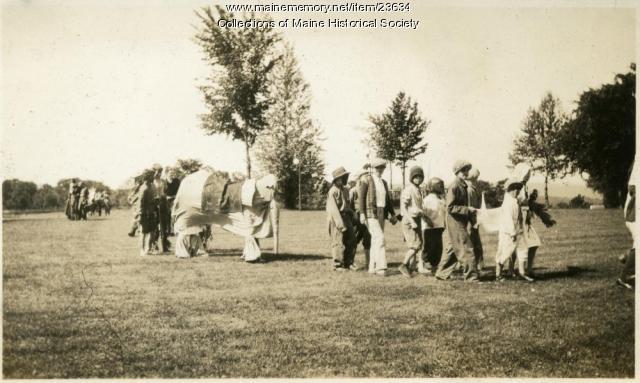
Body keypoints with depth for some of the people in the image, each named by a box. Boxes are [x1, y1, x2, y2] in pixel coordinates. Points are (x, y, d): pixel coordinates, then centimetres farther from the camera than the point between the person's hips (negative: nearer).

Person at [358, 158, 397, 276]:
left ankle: (372, 267, 13)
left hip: (381, 213, 7)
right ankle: (381, 267, -16)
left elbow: (388, 199, 18)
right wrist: (362, 213, -17)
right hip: (370, 213, -7)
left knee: (376, 240, 8)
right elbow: (361, 197, -9)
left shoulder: (384, 183, 16)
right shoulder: (366, 179, -4)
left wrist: (392, 214, 10)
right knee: (379, 238, -16)